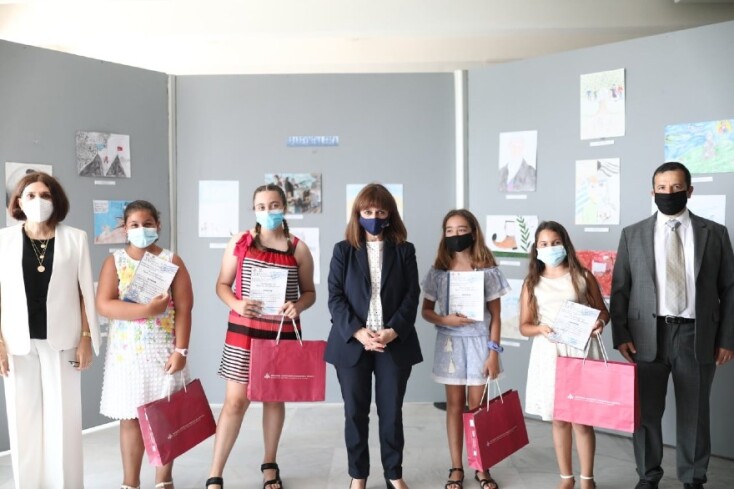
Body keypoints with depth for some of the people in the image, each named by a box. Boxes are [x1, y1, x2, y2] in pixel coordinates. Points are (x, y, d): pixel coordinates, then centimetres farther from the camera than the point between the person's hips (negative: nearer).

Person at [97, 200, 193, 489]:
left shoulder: (171, 261, 0)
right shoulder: (114, 261, 2)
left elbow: (183, 309, -5)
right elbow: (104, 305, -9)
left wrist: (181, 350, -12)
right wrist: (147, 309, -19)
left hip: (163, 350, -1)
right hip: (127, 351, 1)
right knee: (130, 417, 7)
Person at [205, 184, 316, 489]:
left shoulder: (299, 249, 0)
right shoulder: (239, 242, -1)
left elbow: (310, 292, 6)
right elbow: (222, 284, 4)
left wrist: (297, 306, -15)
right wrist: (236, 304, -16)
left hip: (283, 333, 1)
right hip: (244, 331, -1)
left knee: (274, 397, 13)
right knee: (236, 400, -2)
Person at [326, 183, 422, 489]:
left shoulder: (404, 251, 6)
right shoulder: (343, 250, 5)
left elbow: (412, 297, 0)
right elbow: (335, 297, -2)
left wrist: (393, 331, -15)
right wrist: (358, 332, -15)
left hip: (395, 344, 0)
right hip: (352, 343, 0)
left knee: (391, 413, 7)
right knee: (355, 413, 8)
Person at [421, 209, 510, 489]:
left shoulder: (487, 271, -3)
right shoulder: (438, 271, 0)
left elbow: (495, 316, -1)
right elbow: (426, 311, 5)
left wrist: (493, 352, -7)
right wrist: (445, 320, -15)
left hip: (478, 343, -1)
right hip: (450, 344, 1)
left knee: (477, 407, 5)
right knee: (455, 406, 8)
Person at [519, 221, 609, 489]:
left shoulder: (583, 277, 2)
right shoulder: (532, 283, 5)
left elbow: (603, 311, 8)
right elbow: (524, 326, 6)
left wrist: (600, 323, -15)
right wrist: (540, 328, -15)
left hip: (580, 351, -2)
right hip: (549, 353, 2)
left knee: (582, 420, 1)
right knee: (559, 419, 11)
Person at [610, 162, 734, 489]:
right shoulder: (633, 235, 6)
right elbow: (619, 289, 4)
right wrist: (621, 335, -4)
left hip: (697, 336, 0)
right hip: (647, 335, 0)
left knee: (694, 414, 8)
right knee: (646, 412, 8)